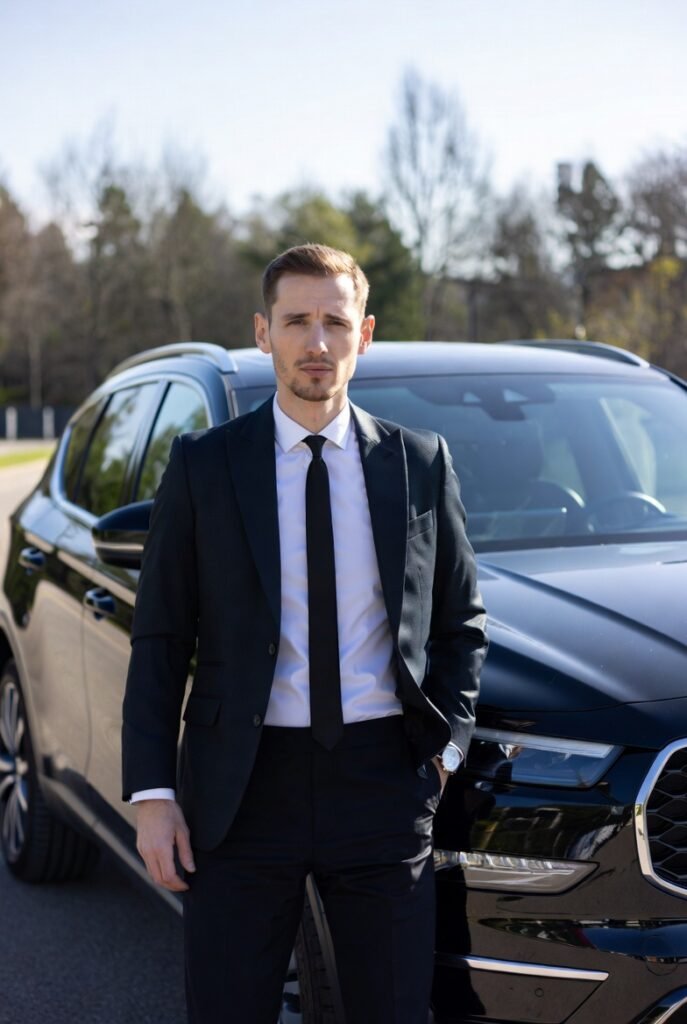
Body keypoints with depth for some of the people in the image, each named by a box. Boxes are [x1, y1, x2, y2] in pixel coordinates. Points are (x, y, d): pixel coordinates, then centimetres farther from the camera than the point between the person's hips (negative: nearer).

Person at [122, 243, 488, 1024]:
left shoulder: (421, 462, 4)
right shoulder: (202, 465, 0)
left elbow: (462, 621, 13)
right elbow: (159, 640, 1)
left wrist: (449, 741, 0)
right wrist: (152, 793, -5)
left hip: (383, 782, 1)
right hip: (243, 786, -1)